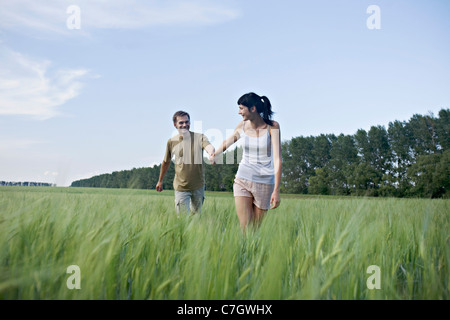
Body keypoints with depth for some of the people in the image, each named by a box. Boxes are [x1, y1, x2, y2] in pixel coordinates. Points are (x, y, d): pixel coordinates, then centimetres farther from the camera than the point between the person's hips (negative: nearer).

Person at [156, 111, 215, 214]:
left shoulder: (199, 137, -9)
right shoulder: (171, 142, -3)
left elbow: (208, 146, -32)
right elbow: (166, 162, 12)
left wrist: (211, 152, -57)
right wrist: (160, 181, 22)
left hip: (198, 186, 0)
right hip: (181, 187, 0)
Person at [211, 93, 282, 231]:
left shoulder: (272, 126, -8)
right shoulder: (242, 126, 2)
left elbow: (277, 159, -14)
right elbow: (227, 142, 23)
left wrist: (276, 190, -21)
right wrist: (214, 155, 38)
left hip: (265, 183, -2)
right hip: (242, 181, 2)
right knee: (244, 228, -8)